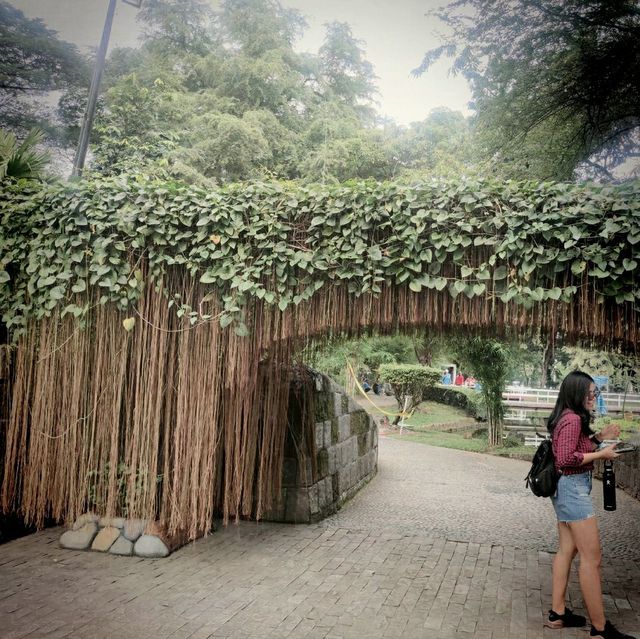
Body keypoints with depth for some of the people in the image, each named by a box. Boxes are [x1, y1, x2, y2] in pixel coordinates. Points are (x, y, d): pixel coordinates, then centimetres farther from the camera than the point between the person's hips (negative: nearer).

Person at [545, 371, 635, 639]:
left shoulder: (568, 418, 11)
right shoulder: (573, 419, -19)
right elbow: (566, 459, -25)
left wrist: (598, 437, 8)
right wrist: (600, 454, -17)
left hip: (566, 488, 10)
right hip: (573, 488, -10)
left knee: (567, 550, 15)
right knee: (591, 557, -3)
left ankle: (557, 613, 23)